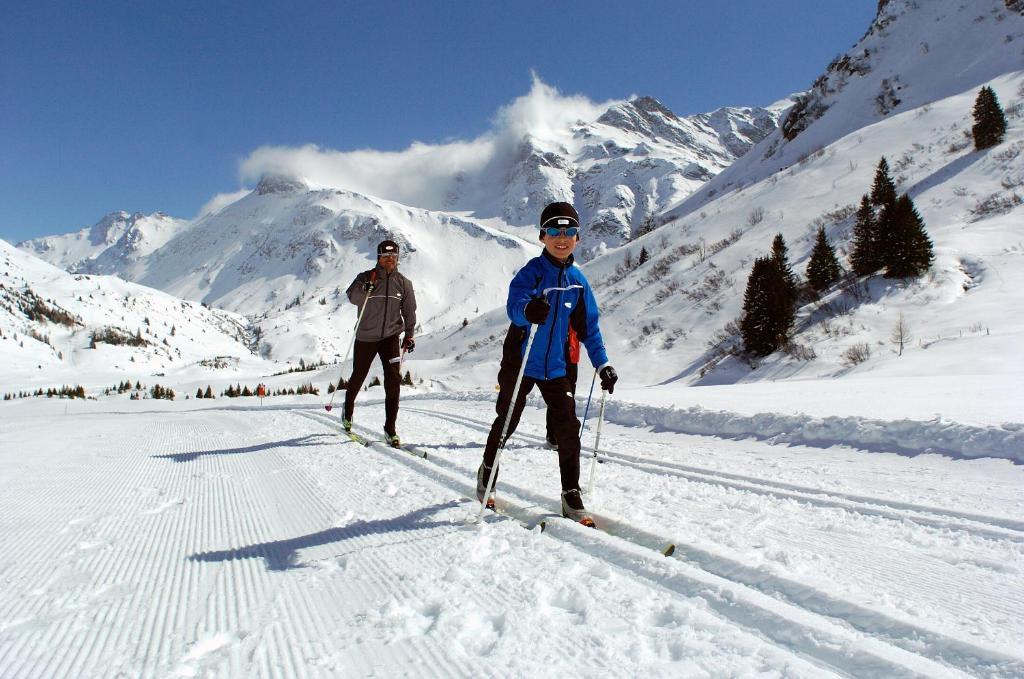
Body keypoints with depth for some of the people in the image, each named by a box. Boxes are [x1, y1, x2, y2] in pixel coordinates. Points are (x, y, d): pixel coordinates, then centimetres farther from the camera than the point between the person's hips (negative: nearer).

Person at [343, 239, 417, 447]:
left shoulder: (403, 283, 0)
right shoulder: (365, 277, -6)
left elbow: (409, 311, 9)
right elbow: (353, 298, -20)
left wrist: (409, 335, 6)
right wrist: (368, 286, -36)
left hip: (390, 336, 1)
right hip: (365, 337, -1)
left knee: (394, 378, -13)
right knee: (358, 377, 14)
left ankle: (390, 428, -5)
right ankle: (348, 413, 42)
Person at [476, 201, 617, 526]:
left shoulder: (578, 280, 3)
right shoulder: (531, 271, -12)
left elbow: (588, 326, 9)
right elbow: (514, 304, -32)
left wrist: (602, 364, 3)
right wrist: (528, 309, -56)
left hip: (555, 367, 4)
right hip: (520, 362, -3)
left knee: (568, 427, -3)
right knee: (506, 422, 11)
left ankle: (571, 496, 9)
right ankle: (487, 472, 37)